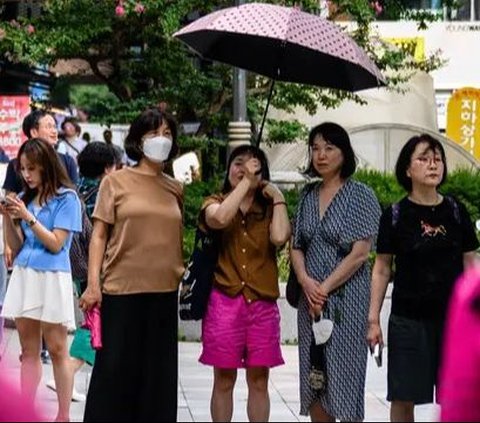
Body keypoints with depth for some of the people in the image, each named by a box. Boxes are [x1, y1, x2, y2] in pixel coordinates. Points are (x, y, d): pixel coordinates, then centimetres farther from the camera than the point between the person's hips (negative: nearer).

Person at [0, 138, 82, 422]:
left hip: (52, 278, -5)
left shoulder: (66, 197, -4)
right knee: (29, 350, 7)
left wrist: (27, 217, -15)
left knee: (57, 350, -1)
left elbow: (56, 243, -10)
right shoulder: (23, 198, 11)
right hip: (23, 276, 5)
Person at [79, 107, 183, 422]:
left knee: (158, 372, 8)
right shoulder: (116, 181, 1)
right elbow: (99, 235, -2)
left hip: (164, 291, 3)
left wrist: (183, 274, 12)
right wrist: (93, 283, -10)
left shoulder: (175, 189, 11)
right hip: (121, 289, -3)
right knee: (116, 369, 0)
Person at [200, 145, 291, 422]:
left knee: (259, 381, 6)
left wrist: (278, 197, -3)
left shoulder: (269, 209, 10)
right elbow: (219, 219, -20)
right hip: (224, 302, -1)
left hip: (263, 303, 2)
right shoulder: (215, 203, 7)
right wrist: (245, 181, -13)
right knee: (224, 379, 4)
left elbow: (280, 237, -13)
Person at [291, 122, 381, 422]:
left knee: (344, 376, -3)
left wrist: (325, 287, -12)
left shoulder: (360, 194, -5)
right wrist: (306, 281, -8)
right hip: (311, 297, 5)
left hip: (346, 296, -5)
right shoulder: (308, 195, 11)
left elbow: (360, 252, -11)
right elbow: (296, 246, 11)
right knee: (314, 379, 6)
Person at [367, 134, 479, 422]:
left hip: (453, 317, 1)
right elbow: (382, 270, 3)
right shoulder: (395, 215, -2)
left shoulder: (456, 211, 3)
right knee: (403, 398, 1)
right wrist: (374, 319, -1)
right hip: (408, 319, -1)